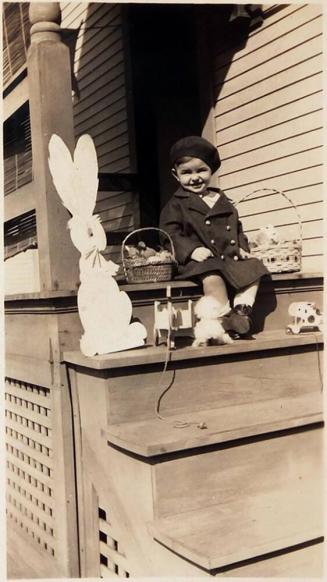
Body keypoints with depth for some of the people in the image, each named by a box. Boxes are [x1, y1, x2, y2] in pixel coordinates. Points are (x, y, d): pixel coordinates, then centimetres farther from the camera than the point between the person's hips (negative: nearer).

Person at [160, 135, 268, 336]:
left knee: (253, 267, -12)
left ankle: (242, 310, -14)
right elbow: (170, 234, -6)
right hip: (201, 260, -6)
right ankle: (225, 317, -28)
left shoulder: (223, 201, 21)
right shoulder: (176, 205, 4)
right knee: (212, 276, -35)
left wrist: (242, 248, 9)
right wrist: (192, 250, -20)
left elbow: (237, 227, 27)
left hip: (229, 258, 6)